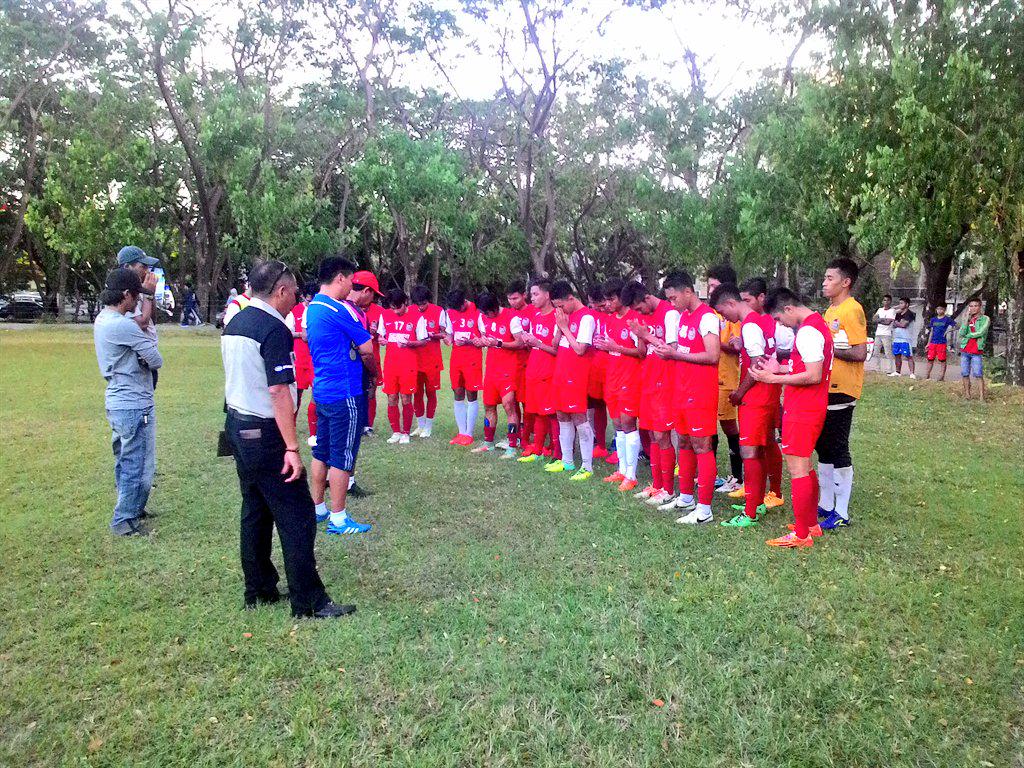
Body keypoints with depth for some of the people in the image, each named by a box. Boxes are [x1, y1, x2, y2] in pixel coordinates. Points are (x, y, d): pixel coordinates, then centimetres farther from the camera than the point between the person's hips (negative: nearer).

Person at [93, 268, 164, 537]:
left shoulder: (102, 319, 10)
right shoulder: (124, 325, -21)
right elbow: (156, 360, -16)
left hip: (117, 401, 10)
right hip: (134, 405, -10)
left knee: (125, 461, 21)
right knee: (138, 465, 2)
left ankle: (130, 509, 34)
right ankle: (125, 520, 11)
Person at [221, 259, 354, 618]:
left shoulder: (234, 323, 10)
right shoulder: (274, 329, -18)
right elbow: (278, 391, -22)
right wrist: (292, 448, -22)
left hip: (237, 426, 9)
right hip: (265, 433, -9)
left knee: (255, 510, 16)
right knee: (296, 515, -3)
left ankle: (258, 589, 26)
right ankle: (308, 601, 3)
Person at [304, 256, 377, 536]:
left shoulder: (312, 308, 11)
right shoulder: (340, 310, -17)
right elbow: (367, 349, -12)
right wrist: (374, 370, 7)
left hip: (322, 391, 9)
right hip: (345, 394, -9)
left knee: (322, 452, 17)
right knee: (342, 456, -1)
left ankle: (317, 509, 27)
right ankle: (338, 519, 7)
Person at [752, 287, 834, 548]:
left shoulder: (807, 332, -18)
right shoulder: (817, 324, 14)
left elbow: (814, 376, -23)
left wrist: (774, 379, -18)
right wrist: (779, 369, 9)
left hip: (801, 411, -10)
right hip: (811, 408, 10)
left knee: (797, 469, -5)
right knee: (805, 467, 18)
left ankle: (801, 535, 1)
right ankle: (811, 524, 28)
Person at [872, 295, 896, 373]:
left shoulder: (892, 310, -1)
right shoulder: (880, 309, 17)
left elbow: (888, 322, -12)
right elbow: (874, 319, 6)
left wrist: (879, 320, -2)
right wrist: (883, 319, -8)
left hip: (887, 334, -6)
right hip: (878, 334, 6)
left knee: (888, 353, -10)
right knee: (876, 352, 8)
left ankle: (892, 370, -9)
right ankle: (880, 369, 16)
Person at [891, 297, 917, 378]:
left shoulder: (909, 314, -8)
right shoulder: (898, 314, 16)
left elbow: (904, 325, -16)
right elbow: (893, 325, 13)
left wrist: (896, 322, 1)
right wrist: (900, 323, -7)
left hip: (906, 339, -8)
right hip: (896, 338, 8)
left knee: (909, 356, -9)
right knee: (897, 355, 14)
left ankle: (912, 373, -11)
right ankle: (898, 372, 25)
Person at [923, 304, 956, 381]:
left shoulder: (947, 319, 0)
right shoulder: (933, 320, 13)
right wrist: (928, 343, 15)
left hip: (942, 343, -4)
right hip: (933, 342, 4)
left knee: (942, 360, 0)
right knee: (930, 359, 6)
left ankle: (942, 376, 5)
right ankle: (927, 375, 12)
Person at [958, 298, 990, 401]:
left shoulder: (985, 319, 0)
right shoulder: (967, 319, 12)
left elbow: (980, 333, -14)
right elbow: (961, 334, -2)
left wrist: (966, 335, -3)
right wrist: (967, 319, -7)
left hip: (977, 352, -4)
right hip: (965, 351, 4)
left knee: (978, 375, -9)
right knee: (965, 374, 7)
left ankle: (981, 397, -9)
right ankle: (967, 395, 15)